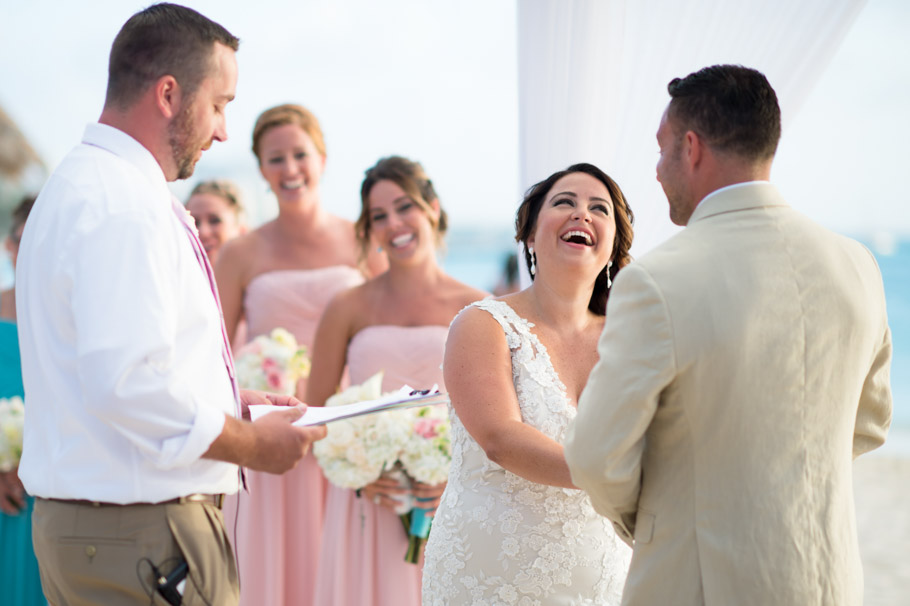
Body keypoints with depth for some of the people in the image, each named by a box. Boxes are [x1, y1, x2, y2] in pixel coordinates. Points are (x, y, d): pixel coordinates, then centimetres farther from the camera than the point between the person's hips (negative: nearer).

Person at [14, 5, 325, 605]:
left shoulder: (80, 185, 15)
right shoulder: (122, 208, -19)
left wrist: (225, 401, 16)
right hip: (145, 540, -10)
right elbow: (128, 387, -26)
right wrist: (252, 443, -14)